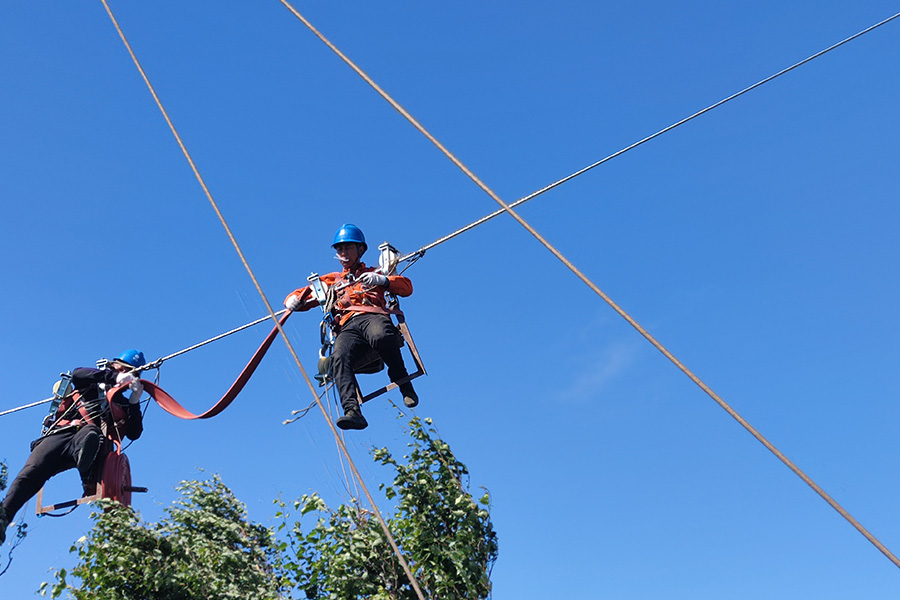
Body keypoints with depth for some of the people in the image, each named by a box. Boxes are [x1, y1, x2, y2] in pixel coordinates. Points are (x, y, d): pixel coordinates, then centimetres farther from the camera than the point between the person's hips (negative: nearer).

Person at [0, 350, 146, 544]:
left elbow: (134, 434, 16)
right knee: (32, 471, -23)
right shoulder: (90, 384, 29)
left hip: (92, 436, -1)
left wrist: (135, 402, 4)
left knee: (90, 433, -39)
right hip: (60, 433, 1)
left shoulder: (124, 405, 31)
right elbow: (78, 373, 3)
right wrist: (113, 377, -8)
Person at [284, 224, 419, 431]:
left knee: (381, 337, -40)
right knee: (339, 358, -34)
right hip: (347, 327, 2)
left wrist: (383, 280, -5)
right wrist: (294, 299, 6)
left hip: (373, 316, -2)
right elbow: (302, 296, 32)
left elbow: (407, 287, 15)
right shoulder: (331, 281, 38)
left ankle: (406, 387, -23)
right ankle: (353, 411, -48)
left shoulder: (374, 273, 31)